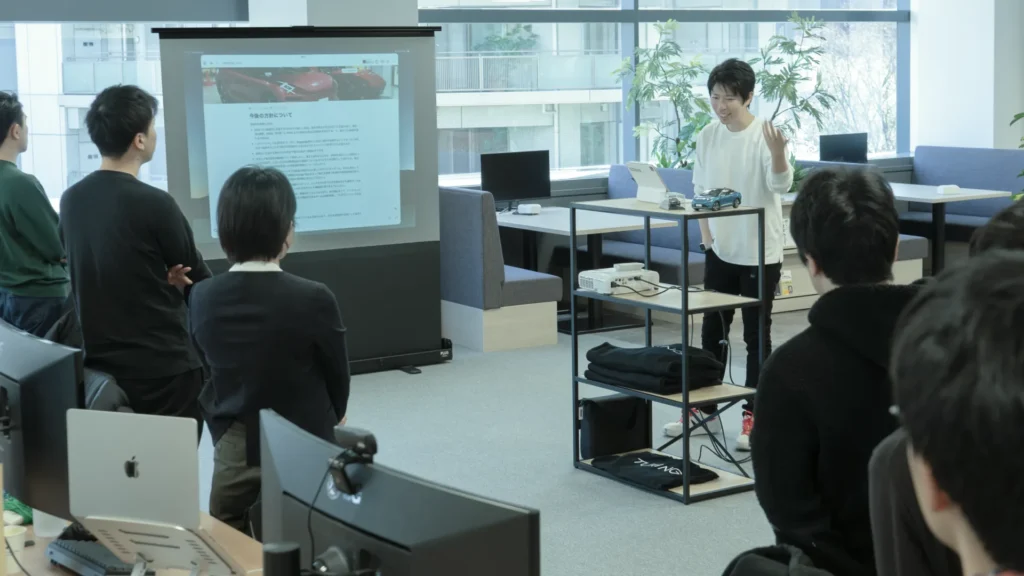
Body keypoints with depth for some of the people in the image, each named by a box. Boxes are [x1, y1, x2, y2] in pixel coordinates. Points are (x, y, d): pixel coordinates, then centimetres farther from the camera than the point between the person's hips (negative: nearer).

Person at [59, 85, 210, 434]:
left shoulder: (71, 201, 2)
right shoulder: (153, 204, -18)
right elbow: (200, 282, -5)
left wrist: (161, 280, 3)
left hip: (98, 363, 7)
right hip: (162, 367, -7)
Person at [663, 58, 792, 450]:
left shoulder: (764, 134, -13)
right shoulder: (707, 136, 2)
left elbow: (781, 186, -22)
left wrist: (777, 153, -41)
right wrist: (705, 233, 2)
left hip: (760, 251, -5)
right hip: (719, 250, 5)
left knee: (756, 335, 2)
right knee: (712, 330, 14)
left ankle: (753, 416, 10)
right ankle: (704, 407, 27)